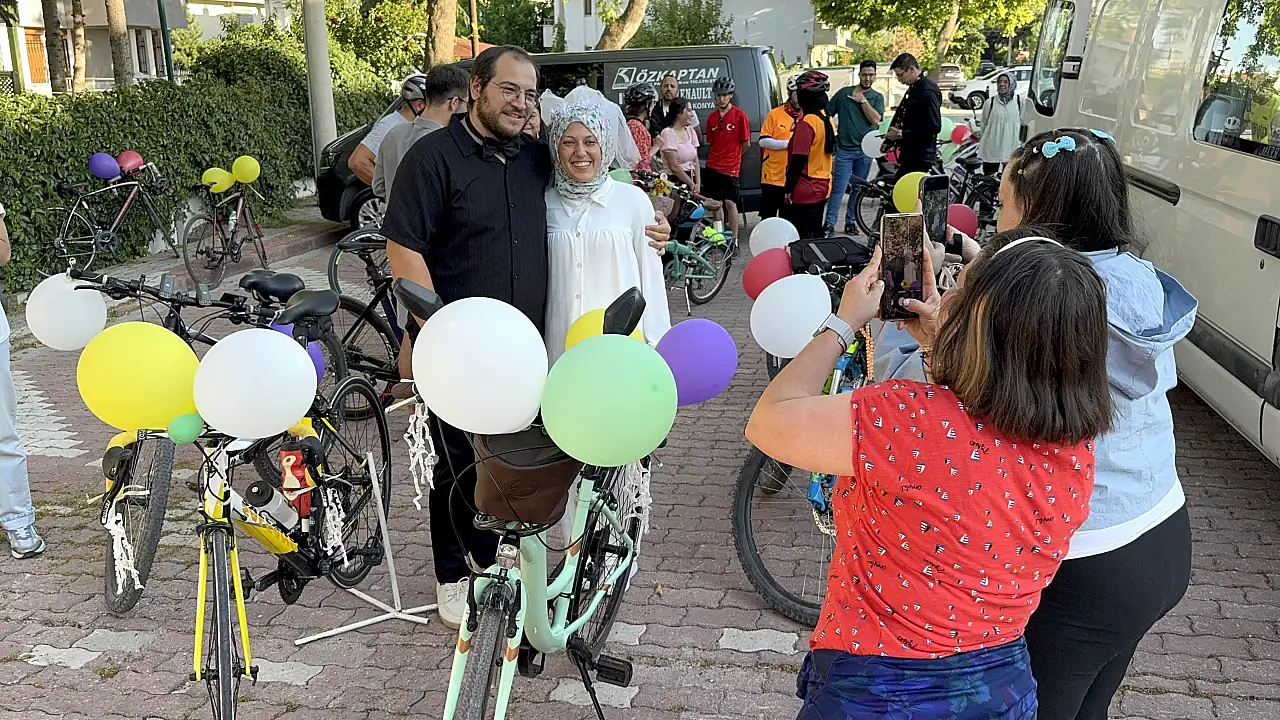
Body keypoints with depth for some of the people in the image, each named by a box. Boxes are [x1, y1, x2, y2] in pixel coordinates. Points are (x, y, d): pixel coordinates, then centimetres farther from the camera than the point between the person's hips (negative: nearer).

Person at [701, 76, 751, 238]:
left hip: (730, 168, -5)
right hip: (712, 167, 5)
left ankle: (734, 239, 1)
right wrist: (722, 156, 10)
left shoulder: (740, 115, -6)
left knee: (730, 203, -6)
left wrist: (733, 157, 9)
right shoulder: (712, 117, 8)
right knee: (716, 203, 9)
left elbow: (746, 143, -2)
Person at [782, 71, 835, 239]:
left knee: (802, 238, -4)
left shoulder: (807, 122, -18)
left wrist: (789, 188, -15)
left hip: (804, 191, -9)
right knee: (815, 234, 17)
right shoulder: (826, 119, 8)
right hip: (822, 187, 9)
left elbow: (799, 159, -20)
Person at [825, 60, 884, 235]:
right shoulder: (844, 93, 5)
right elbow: (827, 114, 8)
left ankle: (850, 221, 17)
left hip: (865, 150, 2)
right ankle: (829, 223, -8)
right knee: (838, 188, -9)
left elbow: (875, 119, -7)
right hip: (845, 149, -2)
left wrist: (862, 100, -7)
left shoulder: (877, 97, 8)